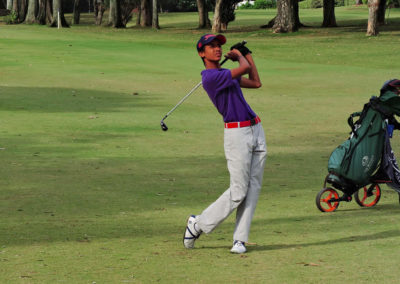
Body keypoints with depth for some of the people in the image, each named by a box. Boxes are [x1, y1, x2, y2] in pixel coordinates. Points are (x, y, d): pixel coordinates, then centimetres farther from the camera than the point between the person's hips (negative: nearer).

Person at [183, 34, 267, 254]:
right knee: (238, 191, -7)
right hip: (237, 134, -8)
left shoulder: (226, 74, 17)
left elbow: (256, 83, 24)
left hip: (256, 130, 8)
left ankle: (240, 239, 5)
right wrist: (239, 56, 4)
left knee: (253, 188, 2)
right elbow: (245, 69, -19)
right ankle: (199, 223, 10)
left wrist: (246, 54, 25)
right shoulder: (210, 77, -13)